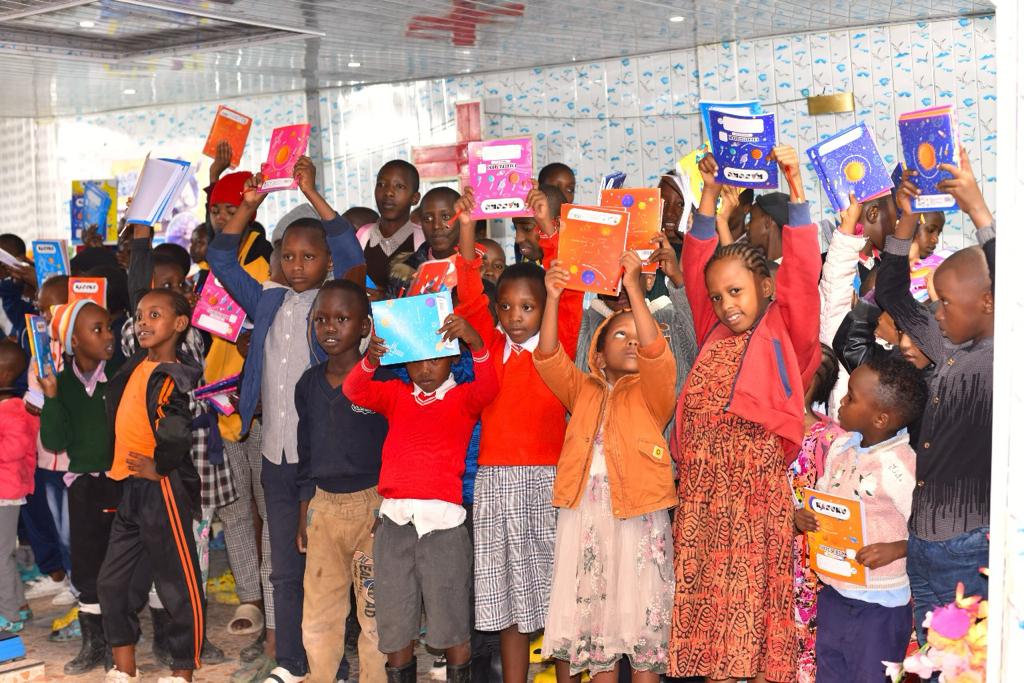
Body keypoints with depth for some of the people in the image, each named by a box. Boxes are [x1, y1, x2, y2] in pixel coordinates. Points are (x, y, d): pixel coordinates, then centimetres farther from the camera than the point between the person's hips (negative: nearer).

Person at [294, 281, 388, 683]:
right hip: (324, 506, 5)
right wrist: (303, 516, 15)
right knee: (318, 613, 11)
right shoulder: (309, 384, 8)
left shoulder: (383, 380, -8)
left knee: (376, 611, 1)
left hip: (374, 505, -5)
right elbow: (306, 456, 15)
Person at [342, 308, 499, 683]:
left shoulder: (463, 398, 4)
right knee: (394, 625, 10)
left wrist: (476, 343, -33)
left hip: (443, 518, -3)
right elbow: (355, 391, -1)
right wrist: (371, 360, -21)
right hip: (394, 517, 3)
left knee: (452, 623, 3)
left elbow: (487, 387, -16)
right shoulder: (396, 395, 13)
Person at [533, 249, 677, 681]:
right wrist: (553, 299, -9)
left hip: (638, 517, -2)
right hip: (585, 515, 3)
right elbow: (550, 359, 1)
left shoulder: (652, 394, 6)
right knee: (592, 619, 7)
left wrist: (634, 290, -19)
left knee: (641, 620, 0)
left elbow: (656, 353, -12)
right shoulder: (584, 392, 14)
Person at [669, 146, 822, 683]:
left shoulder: (783, 330, 5)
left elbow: (801, 270, -5)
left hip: (757, 481, -5)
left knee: (753, 591, -2)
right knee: (704, 589, 7)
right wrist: (709, 194, 10)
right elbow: (697, 266, 15)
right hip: (702, 483, 5)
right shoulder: (715, 333, 17)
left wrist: (795, 187, -11)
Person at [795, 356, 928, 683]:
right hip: (833, 591, 7)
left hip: (880, 604, -7)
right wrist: (804, 516, -6)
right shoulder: (841, 446, 1)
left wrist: (896, 549, -31)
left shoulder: (902, 467, -22)